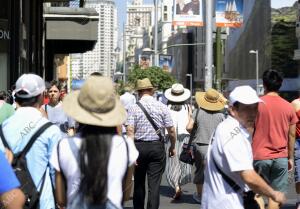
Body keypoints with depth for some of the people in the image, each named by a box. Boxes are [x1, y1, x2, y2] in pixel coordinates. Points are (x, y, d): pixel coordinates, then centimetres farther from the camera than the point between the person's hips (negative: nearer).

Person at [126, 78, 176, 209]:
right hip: (157, 146, 0)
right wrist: (172, 147, 13)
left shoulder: (133, 108, -4)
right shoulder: (162, 107, -2)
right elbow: (171, 130, -1)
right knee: (154, 184, 0)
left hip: (139, 146, 1)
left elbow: (130, 131, -13)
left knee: (138, 183, 17)